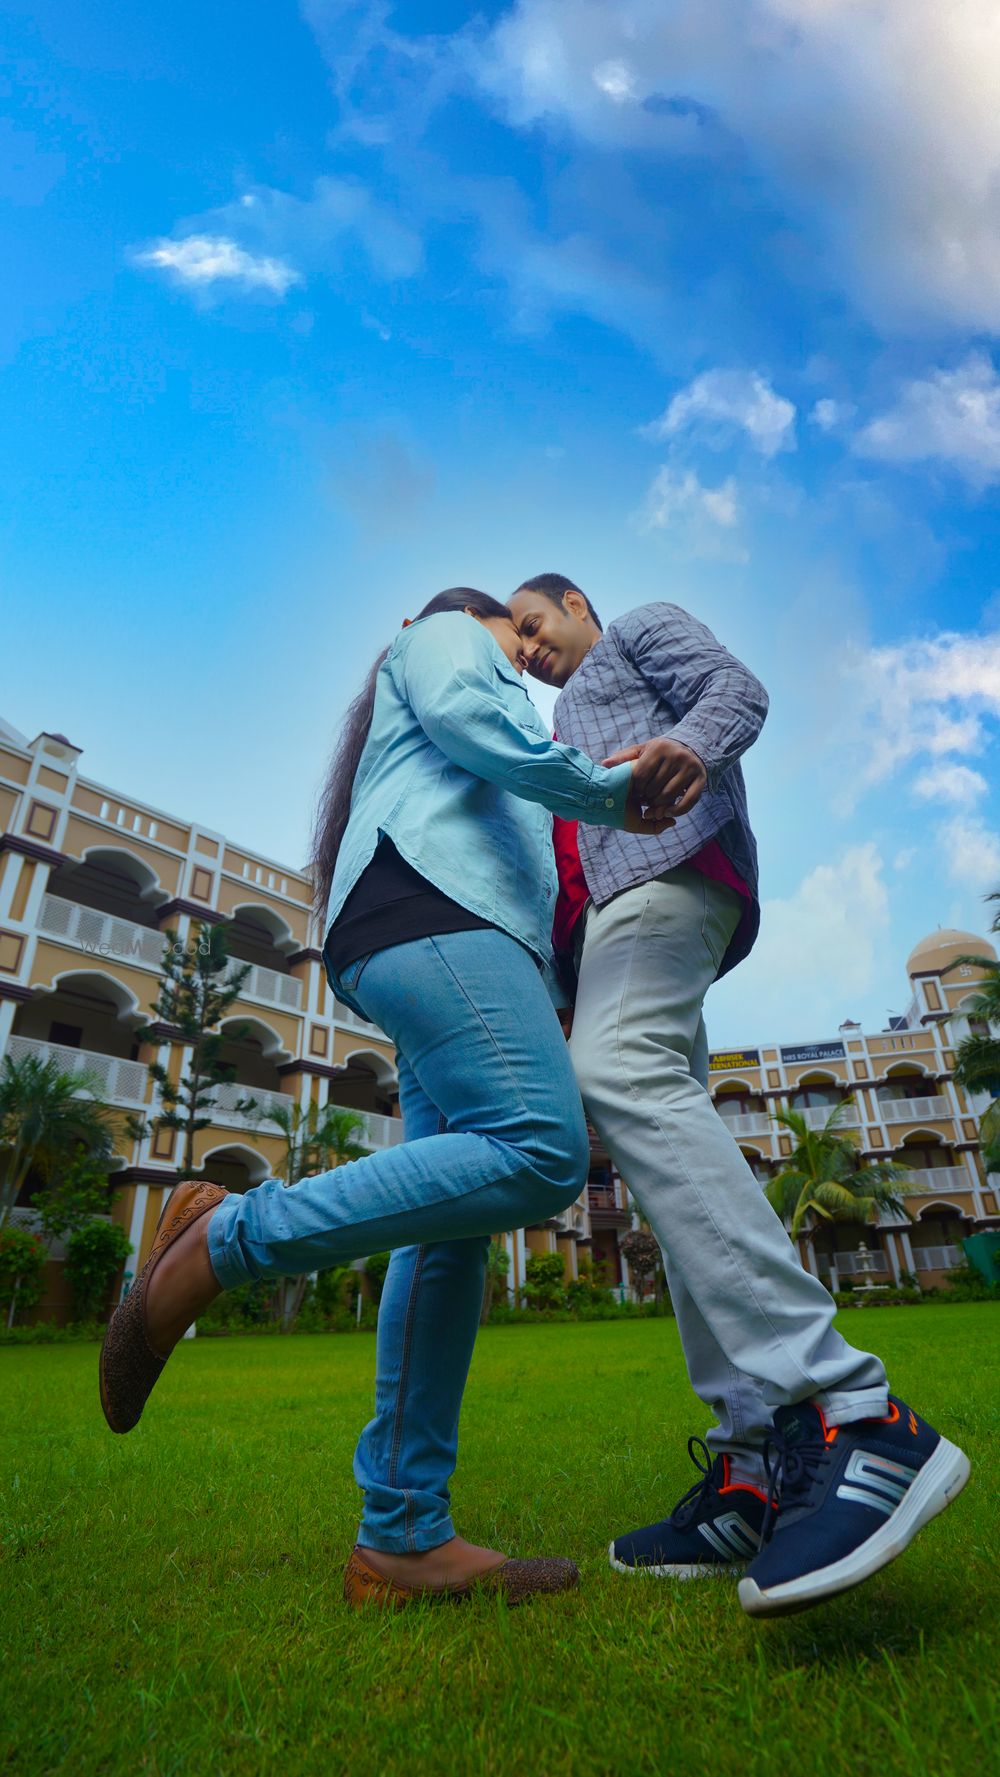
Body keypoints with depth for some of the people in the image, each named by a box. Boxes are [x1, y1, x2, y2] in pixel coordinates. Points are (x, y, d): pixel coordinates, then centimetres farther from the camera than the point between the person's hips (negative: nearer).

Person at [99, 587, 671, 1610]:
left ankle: (402, 1535, -1)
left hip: (459, 933, 9)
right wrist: (606, 791, 0)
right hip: (428, 905, -9)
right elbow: (463, 714, -3)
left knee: (453, 1235, -2)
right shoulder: (445, 637, 20)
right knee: (539, 1153, -27)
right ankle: (227, 1237, -21)